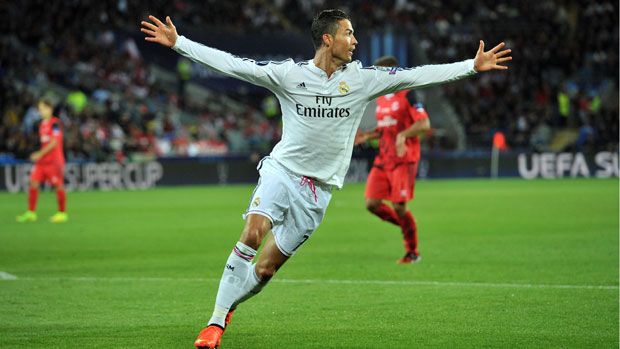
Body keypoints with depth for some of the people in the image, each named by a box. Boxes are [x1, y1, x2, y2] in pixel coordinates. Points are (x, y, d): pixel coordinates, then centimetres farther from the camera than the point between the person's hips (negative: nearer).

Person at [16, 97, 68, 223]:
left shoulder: (55, 123, -10)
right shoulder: (42, 124, 14)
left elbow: (54, 142, -16)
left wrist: (40, 154, -17)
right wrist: (39, 154, 11)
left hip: (54, 160, -8)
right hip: (41, 161, 8)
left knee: (58, 185, -2)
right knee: (33, 183, -1)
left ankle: (62, 213, 8)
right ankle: (31, 212, 2)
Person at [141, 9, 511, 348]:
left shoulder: (362, 79, 2)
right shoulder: (289, 74, -3)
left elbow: (417, 75, 1)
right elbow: (232, 63, -4)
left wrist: (473, 66, -2)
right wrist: (178, 42, -9)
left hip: (317, 190, 2)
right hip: (282, 169, -2)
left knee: (265, 269, -3)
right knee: (253, 233, -26)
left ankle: (226, 308, 24)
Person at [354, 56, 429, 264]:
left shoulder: (406, 95, -9)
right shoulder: (381, 99, 15)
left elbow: (424, 123, -14)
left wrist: (403, 135, -27)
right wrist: (368, 136, 7)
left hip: (403, 159, -7)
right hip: (383, 159, 7)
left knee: (399, 206, -10)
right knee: (372, 203, -3)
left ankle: (413, 253, 6)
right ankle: (407, 226, 19)